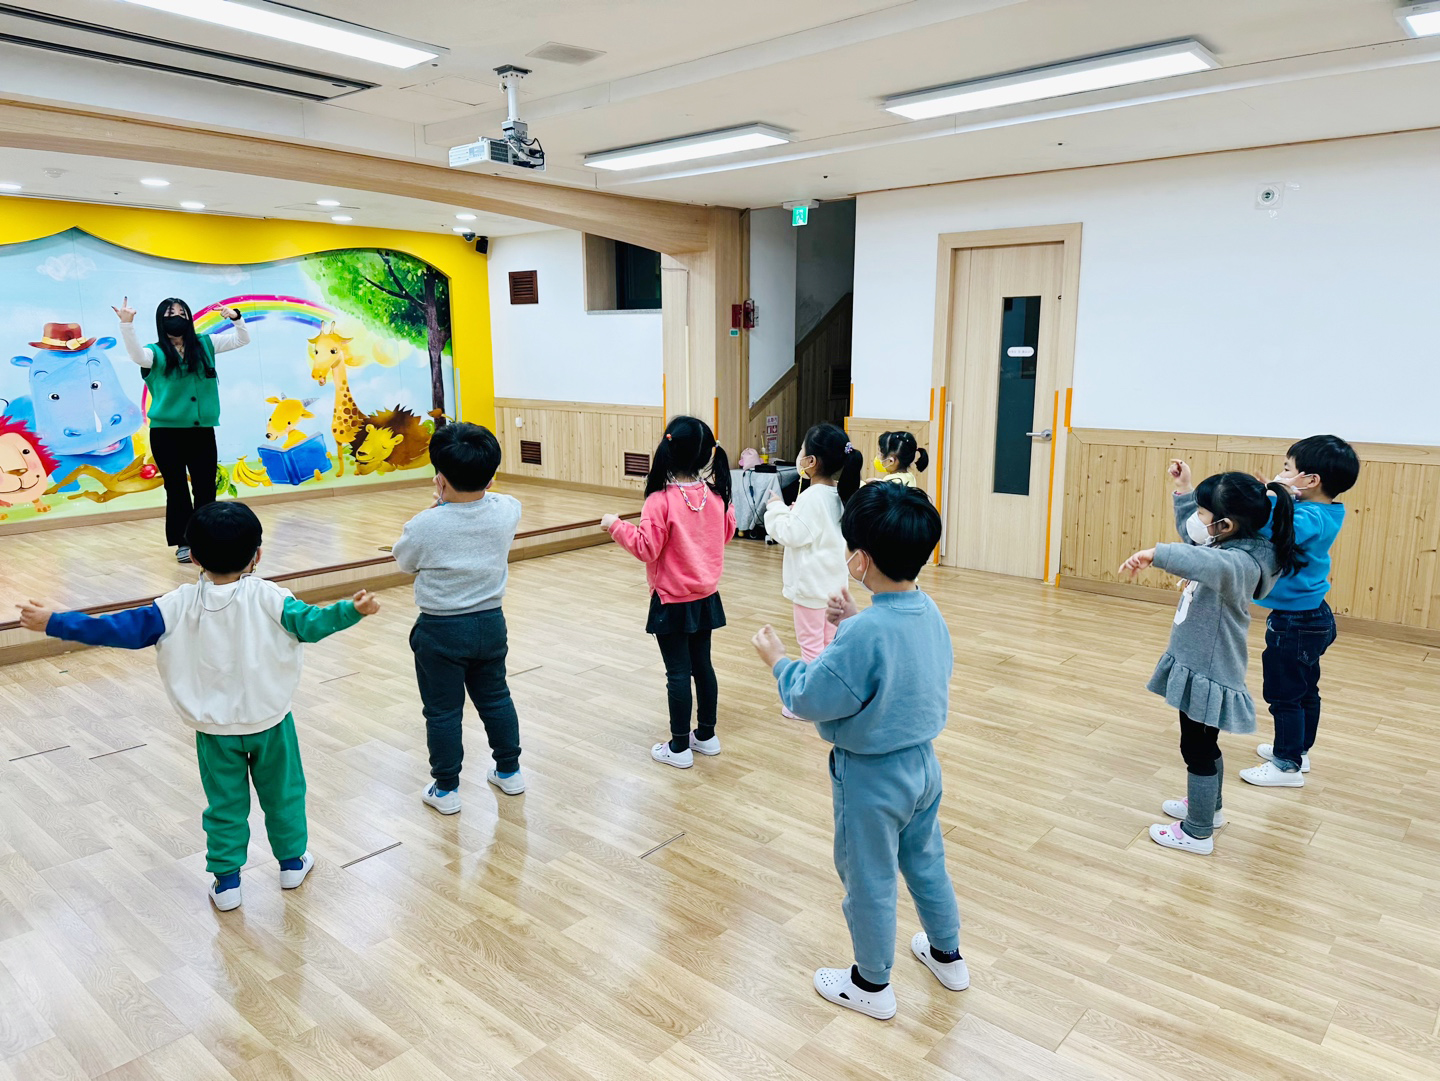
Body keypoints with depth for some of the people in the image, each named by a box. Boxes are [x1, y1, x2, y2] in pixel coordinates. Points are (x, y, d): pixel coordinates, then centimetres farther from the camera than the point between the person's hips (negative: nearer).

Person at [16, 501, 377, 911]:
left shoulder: (179, 605, -13)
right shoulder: (268, 598, -18)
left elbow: (124, 629, -11)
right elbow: (309, 624, -25)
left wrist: (56, 623, -4)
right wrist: (352, 610, -26)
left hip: (215, 728, 1)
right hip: (269, 721, -1)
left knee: (225, 803, 16)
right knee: (283, 793, 18)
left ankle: (226, 880, 24)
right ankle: (292, 860, 33)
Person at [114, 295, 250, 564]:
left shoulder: (204, 345, 11)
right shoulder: (156, 353, 1)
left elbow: (242, 339, 11)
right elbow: (137, 355, -21)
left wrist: (236, 317, -8)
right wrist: (127, 324, -34)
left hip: (202, 431, 2)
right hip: (166, 433, -2)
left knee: (206, 489, 4)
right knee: (176, 489, 4)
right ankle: (183, 542, 11)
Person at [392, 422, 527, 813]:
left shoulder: (425, 525, -22)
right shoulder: (506, 512, -12)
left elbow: (404, 561, 0)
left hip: (440, 631, -4)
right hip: (490, 622, 4)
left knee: (443, 711, 11)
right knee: (495, 698, 22)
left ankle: (446, 788, 22)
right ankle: (509, 772, 35)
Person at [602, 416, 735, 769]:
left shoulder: (661, 501, -22)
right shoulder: (716, 495, -4)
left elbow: (646, 548, -20)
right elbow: (727, 531, 12)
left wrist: (616, 526, -7)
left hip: (673, 602, -6)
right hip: (707, 596, 6)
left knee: (678, 672, 3)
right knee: (702, 664, 17)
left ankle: (679, 747, 14)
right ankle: (706, 735, 30)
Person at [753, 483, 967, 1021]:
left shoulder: (863, 634, -32)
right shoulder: (928, 610, -7)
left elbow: (809, 699, -24)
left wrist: (777, 659, -8)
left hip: (872, 776, -8)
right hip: (923, 761, 8)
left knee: (869, 878, 13)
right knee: (926, 860, 27)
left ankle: (871, 985, 34)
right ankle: (947, 954, 47)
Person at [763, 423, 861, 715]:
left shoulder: (811, 497, -21)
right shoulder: (839, 494, 5)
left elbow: (792, 535, -21)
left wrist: (777, 509, -9)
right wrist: (794, 512, 9)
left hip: (812, 583, -9)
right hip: (834, 579, 9)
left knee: (811, 642, 1)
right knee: (830, 640, 17)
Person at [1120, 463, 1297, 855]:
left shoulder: (1242, 562, -27)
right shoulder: (1230, 547, 3)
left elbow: (1214, 565, -52)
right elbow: (1192, 535, 23)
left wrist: (1156, 553, -59)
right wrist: (1183, 489, 17)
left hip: (1209, 673, -10)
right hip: (1197, 664, 10)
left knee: (1197, 748, 5)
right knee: (1203, 744, 25)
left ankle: (1197, 833, 20)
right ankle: (1208, 806, 45)